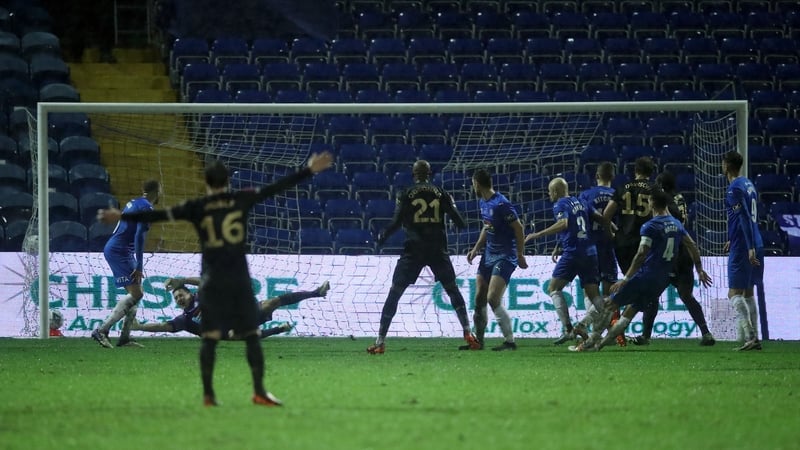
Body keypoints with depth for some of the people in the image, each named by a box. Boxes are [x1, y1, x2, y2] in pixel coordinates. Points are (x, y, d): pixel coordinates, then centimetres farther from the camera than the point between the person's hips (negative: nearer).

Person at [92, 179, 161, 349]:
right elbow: (139, 236, -20)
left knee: (136, 294, 12)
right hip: (119, 251, -10)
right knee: (136, 295, -14)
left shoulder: (134, 203, 18)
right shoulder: (146, 208, -12)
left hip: (113, 249, 10)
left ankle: (125, 337, 10)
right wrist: (139, 266, -20)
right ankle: (102, 330, -18)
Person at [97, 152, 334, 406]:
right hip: (239, 280, 0)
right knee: (251, 335, 4)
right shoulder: (241, 200, 2)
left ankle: (208, 393, -3)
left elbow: (159, 215, 0)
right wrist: (310, 171, 11)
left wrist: (121, 217, 7)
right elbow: (277, 187, 4)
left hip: (212, 281, 0)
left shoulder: (196, 208, 1)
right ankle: (259, 391, -2)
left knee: (209, 337, 2)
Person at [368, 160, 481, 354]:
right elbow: (459, 221, 5)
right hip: (438, 250, 2)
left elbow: (397, 222, -7)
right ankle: (468, 333, 8)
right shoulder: (441, 193, 5)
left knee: (394, 293, 3)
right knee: (453, 290, 17)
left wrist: (382, 236, 11)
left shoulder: (406, 194, 0)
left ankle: (380, 341, -2)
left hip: (413, 250, -2)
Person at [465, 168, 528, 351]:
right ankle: (478, 340, 18)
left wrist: (520, 255, -15)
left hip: (504, 257, -9)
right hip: (488, 254, 9)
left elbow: (518, 228, -17)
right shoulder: (484, 202, 10)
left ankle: (510, 341, -10)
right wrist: (476, 249, 16)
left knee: (493, 299, -17)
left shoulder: (501, 204, -19)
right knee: (479, 299, 8)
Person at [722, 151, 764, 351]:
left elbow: (745, 218, -21)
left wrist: (750, 248, -24)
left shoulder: (735, 189, -13)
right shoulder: (748, 185, 15)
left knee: (735, 293, -8)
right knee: (748, 293, 13)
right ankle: (755, 338, 11)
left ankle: (750, 336, -17)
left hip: (742, 248, -9)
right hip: (754, 244, 9)